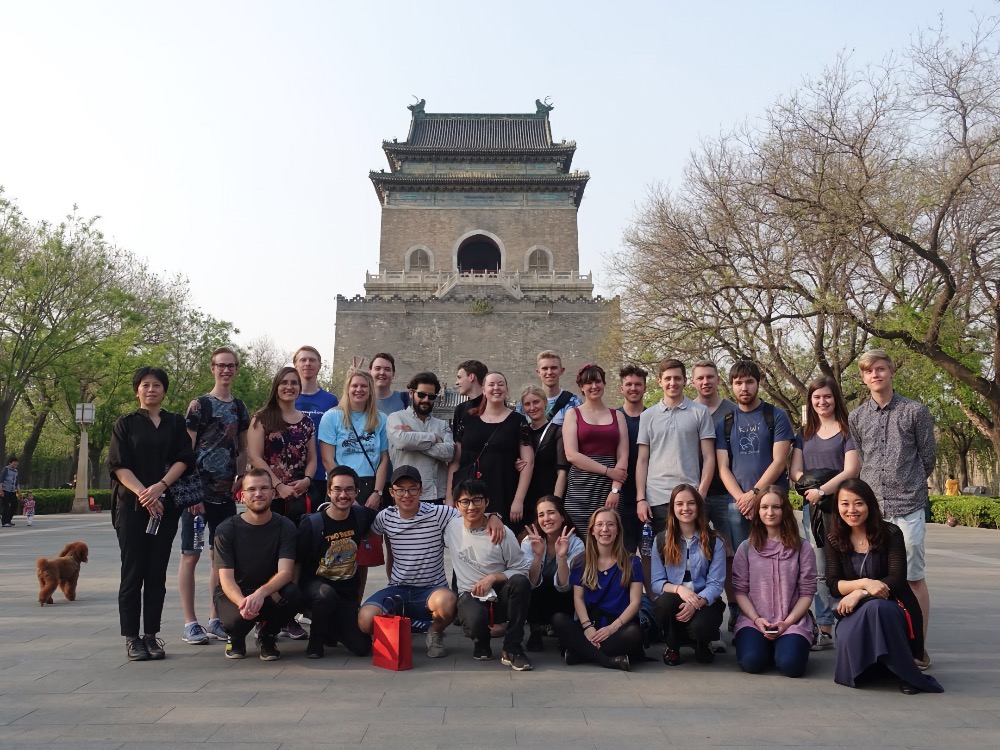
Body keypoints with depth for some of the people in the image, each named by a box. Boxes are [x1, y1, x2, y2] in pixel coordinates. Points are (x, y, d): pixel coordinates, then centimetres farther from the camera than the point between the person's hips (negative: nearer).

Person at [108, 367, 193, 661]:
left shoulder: (176, 423, 11)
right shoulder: (125, 424, 7)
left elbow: (183, 459, 1)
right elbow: (119, 466, -2)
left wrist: (160, 486, -15)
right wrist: (143, 493, -16)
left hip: (166, 506, 1)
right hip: (131, 506, -1)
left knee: (157, 573, 4)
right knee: (133, 572, -1)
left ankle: (151, 635, 10)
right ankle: (131, 638, 4)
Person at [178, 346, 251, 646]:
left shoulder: (240, 407, 11)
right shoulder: (199, 405, -5)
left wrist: (238, 479, 2)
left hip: (225, 493, 5)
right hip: (198, 490, -5)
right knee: (191, 554, 0)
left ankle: (215, 619, 19)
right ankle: (190, 623, 8)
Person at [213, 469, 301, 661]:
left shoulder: (285, 526, -9)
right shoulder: (226, 529, -10)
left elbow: (285, 572, -20)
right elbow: (226, 578, -17)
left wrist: (260, 593, -42)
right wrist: (242, 602, -40)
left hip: (270, 593, 1)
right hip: (234, 595, -1)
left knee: (293, 594, -32)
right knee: (238, 618, -35)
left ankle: (267, 636, 1)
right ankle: (236, 637, 6)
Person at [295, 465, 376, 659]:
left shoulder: (361, 516, -4)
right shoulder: (311, 523, -14)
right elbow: (297, 563, -7)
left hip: (348, 592, 3)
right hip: (314, 585, -3)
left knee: (362, 647, -10)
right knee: (326, 593, -39)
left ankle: (330, 627, 21)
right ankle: (316, 639, -9)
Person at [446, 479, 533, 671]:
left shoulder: (503, 533, -10)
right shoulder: (450, 527, -2)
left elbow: (521, 571, -5)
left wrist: (493, 577, -19)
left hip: (500, 595, 0)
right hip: (470, 596, 0)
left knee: (520, 581, -35)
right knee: (475, 621, -37)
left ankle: (512, 648, -18)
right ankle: (481, 642, 5)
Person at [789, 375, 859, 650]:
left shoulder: (847, 430, 2)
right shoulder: (804, 433, 16)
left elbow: (851, 469, -8)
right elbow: (794, 470, 11)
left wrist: (823, 490, -17)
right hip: (812, 506, 4)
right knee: (820, 571, 5)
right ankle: (824, 630, 10)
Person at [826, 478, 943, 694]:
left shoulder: (891, 533, -6)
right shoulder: (835, 539, 2)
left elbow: (897, 579, -14)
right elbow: (833, 585, -5)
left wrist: (858, 593, -25)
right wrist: (865, 583, -24)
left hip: (893, 606, -1)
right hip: (855, 612, 2)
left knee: (875, 607, -38)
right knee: (847, 637, -35)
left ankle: (907, 673, -19)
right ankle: (863, 670, -3)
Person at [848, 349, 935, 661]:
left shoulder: (915, 411, 1)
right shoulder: (856, 418, 8)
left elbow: (928, 458, 8)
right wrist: (878, 487, 13)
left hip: (908, 507, -3)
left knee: (914, 577, 1)